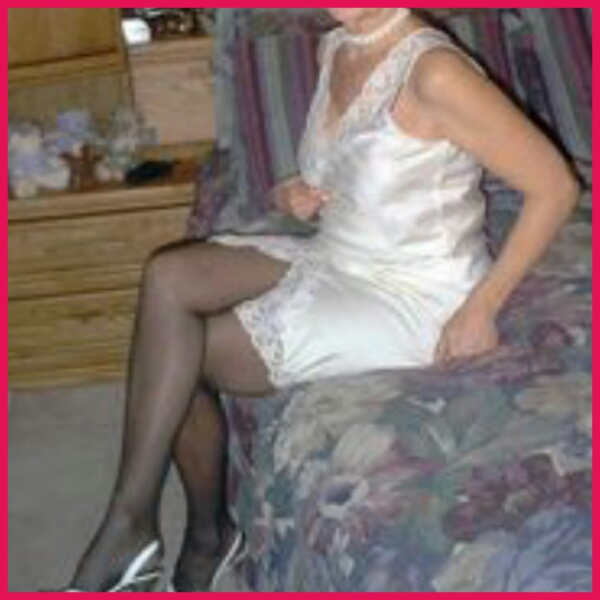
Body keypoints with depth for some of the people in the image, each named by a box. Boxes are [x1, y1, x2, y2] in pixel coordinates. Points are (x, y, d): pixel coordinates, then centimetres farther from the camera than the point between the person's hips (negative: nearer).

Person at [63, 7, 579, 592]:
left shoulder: (435, 71, -23)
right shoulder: (335, 47, 4)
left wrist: (482, 307, -18)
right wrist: (304, 193, -1)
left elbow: (555, 186, -20)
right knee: (168, 276, -13)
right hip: (333, 260, 8)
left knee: (175, 355, -13)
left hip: (411, 302, -8)